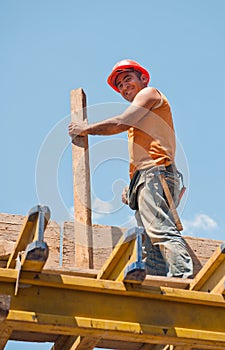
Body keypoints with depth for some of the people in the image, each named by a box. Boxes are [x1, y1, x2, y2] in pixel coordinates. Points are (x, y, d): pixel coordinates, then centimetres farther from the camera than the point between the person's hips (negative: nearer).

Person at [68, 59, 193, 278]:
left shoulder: (150, 93, 11)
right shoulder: (141, 118, 36)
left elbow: (121, 123, -3)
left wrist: (87, 129, 7)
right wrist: (133, 187, 19)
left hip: (154, 174, -9)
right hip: (143, 180, 9)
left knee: (161, 230, -26)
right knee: (151, 248, -3)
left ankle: (184, 276, -38)